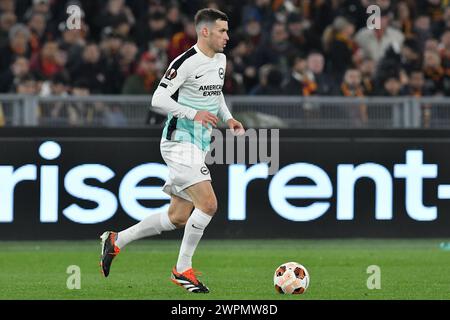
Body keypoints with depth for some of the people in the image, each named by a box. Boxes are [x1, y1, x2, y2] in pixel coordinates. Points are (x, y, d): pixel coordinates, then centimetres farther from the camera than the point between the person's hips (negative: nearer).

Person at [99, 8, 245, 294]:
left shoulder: (220, 60, 12)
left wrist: (227, 118, 10)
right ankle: (183, 269, -4)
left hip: (199, 146, 9)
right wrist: (194, 114, -26)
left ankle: (116, 241, 24)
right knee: (208, 204, -18)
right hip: (179, 143, -9)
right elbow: (158, 99, -18)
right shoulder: (186, 62, -16)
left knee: (178, 218, 10)